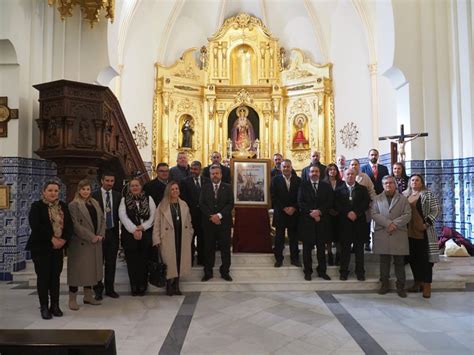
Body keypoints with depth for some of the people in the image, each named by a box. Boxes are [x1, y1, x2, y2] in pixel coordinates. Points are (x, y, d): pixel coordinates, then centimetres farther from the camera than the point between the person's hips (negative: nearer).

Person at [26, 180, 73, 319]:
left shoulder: (63, 206, 10)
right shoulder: (37, 206, -3)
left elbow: (69, 224, 6)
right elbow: (36, 226, -15)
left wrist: (63, 239, -10)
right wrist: (52, 239, -19)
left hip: (58, 247, 4)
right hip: (41, 247, -4)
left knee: (55, 276, 7)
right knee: (43, 276, 0)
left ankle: (55, 305, 16)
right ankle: (44, 307, 11)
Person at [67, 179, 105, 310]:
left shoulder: (95, 203, 13)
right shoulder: (73, 205, -8)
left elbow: (102, 219, 12)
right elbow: (75, 225, -15)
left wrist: (100, 234, -3)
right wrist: (91, 237, -16)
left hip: (95, 243, 7)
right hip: (80, 243, -6)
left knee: (91, 269, 14)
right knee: (77, 270, 1)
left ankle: (88, 296, 25)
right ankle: (72, 299, 12)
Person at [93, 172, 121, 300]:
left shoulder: (117, 195, 5)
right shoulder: (94, 195, -4)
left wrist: (117, 230, -6)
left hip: (113, 232, 3)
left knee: (111, 263, 10)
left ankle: (110, 288, 21)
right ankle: (98, 289, 20)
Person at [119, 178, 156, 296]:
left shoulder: (148, 199, 9)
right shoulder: (124, 200, 7)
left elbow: (152, 216, 2)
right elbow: (123, 216, -5)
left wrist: (142, 227, -10)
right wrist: (134, 230, -14)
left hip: (146, 234, 0)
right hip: (129, 234, 0)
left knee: (144, 261, 3)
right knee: (132, 262, 3)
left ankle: (142, 286, 15)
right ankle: (134, 287, 14)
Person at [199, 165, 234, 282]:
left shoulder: (228, 187, 4)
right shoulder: (204, 188, 8)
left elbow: (230, 204, -4)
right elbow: (202, 204, 0)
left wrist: (219, 215, -16)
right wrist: (211, 216, -13)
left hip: (224, 222, 0)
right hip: (208, 222, 1)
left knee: (225, 248, 5)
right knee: (209, 248, 6)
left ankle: (225, 272, 16)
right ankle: (208, 272, 16)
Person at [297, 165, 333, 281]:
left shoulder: (326, 186, 8)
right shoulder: (303, 185, 4)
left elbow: (329, 202, 0)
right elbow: (300, 202, -4)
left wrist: (319, 211, -15)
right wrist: (311, 212, -15)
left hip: (322, 220, 2)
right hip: (306, 220, -1)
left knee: (321, 247, 8)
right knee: (307, 247, 5)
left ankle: (322, 271, 19)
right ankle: (308, 271, 15)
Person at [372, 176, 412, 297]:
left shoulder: (403, 199, 8)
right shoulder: (377, 199, 9)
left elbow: (407, 214, -1)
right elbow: (374, 214, -2)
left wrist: (395, 224, -14)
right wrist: (388, 223, -15)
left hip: (399, 235, 0)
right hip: (382, 234, 1)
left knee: (399, 262, 4)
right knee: (384, 261, 8)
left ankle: (400, 286, 14)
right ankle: (384, 284, 18)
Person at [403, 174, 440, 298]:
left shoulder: (428, 194, -1)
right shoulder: (404, 195, 12)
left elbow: (435, 210, -6)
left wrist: (426, 224, -15)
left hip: (423, 232, -5)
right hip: (409, 232, 5)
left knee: (425, 258, -3)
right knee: (413, 258, 10)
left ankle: (427, 285, 4)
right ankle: (418, 282, 21)